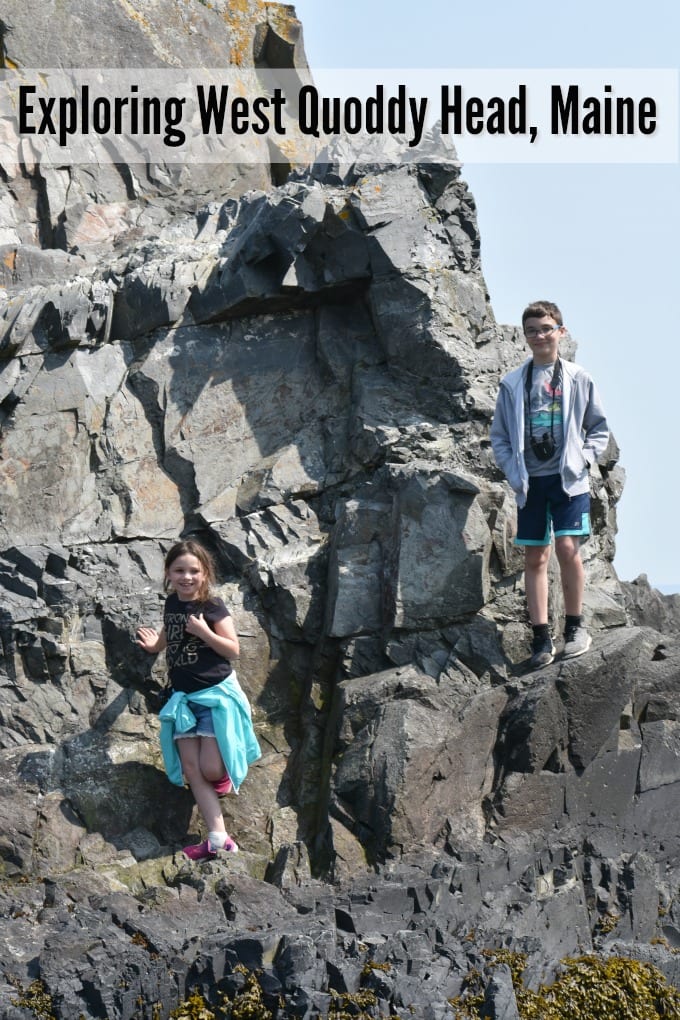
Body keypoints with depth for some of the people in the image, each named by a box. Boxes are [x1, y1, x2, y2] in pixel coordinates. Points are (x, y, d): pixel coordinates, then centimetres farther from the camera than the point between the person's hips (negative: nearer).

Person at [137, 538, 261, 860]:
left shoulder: (212, 607, -10)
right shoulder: (171, 604, 7)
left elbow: (232, 650, -14)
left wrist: (204, 631, -22)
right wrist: (155, 643, 17)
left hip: (216, 693, -6)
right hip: (184, 697, 6)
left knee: (211, 769, -10)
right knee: (191, 770, -1)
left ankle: (225, 774, 29)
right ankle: (218, 839, -1)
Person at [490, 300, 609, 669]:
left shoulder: (578, 379, 4)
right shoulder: (513, 383, 7)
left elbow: (599, 429, 10)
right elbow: (499, 435, 11)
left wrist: (583, 459, -4)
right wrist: (513, 472, -1)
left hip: (568, 479, -2)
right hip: (530, 482, 2)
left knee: (567, 548, -14)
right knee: (535, 558, 3)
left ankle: (575, 625, 0)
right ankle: (541, 636, 7)